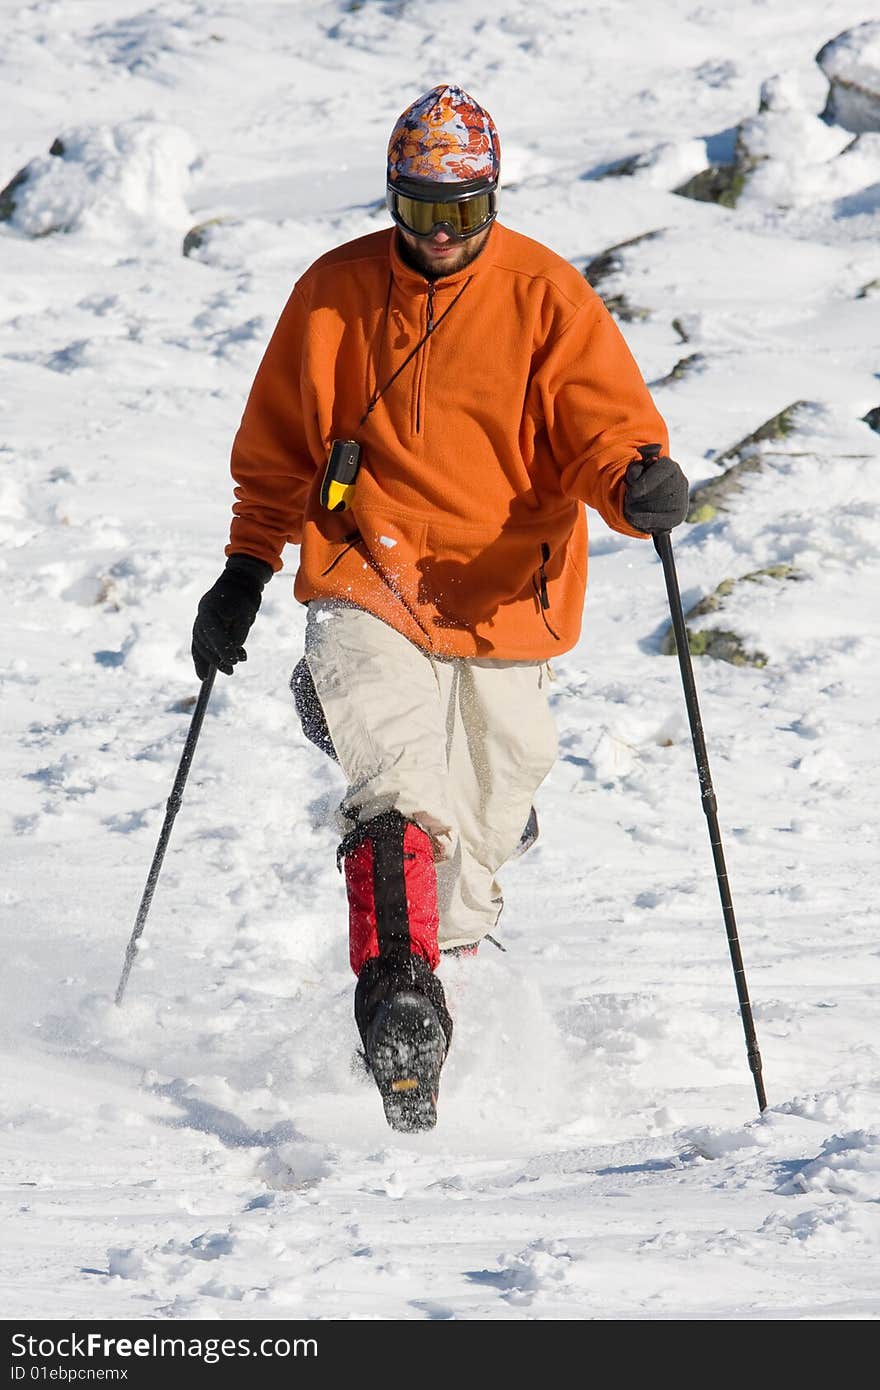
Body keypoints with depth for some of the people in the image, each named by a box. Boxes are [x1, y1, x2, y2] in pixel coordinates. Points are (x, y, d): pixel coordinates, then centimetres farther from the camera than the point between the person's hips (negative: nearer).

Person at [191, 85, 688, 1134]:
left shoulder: (546, 297, -3)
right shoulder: (332, 296, 4)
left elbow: (604, 427, -10)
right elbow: (278, 445, 16)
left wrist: (640, 479, -33)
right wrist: (246, 567, 11)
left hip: (502, 603, 1)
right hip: (365, 588, -1)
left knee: (476, 839, 7)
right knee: (400, 789, -24)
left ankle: (445, 959, 29)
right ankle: (398, 1000, -31)